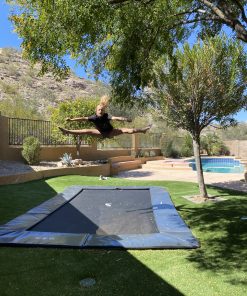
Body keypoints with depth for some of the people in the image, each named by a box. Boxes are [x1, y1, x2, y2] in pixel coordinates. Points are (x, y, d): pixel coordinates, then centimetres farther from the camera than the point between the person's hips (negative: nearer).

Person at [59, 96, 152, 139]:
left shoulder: (106, 116, -31)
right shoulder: (94, 117, -24)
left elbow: (116, 118, -47)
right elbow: (83, 118, -26)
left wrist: (125, 119, -63)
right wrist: (71, 119, -31)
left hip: (110, 132, -2)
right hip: (101, 133, 2)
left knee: (125, 130, -15)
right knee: (86, 131, -3)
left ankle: (143, 130, -12)